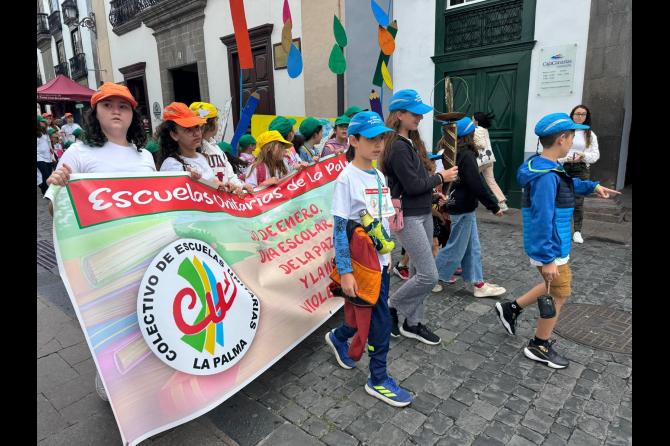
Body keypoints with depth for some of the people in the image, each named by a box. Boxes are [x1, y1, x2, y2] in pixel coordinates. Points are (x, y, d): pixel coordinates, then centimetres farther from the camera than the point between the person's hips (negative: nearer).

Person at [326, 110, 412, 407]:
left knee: (366, 314, 19)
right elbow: (340, 228, -17)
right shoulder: (347, 178, -16)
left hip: (380, 259, 8)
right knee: (381, 321, 1)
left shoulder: (379, 176, 7)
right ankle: (378, 380, 22)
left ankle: (338, 338, 47)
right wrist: (345, 271, -20)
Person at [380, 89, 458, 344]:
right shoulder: (397, 146, -17)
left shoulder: (411, 142, 12)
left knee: (419, 272, 13)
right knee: (429, 276, -7)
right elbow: (413, 185, -19)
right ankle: (392, 306, 15)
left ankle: (413, 323, 25)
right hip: (408, 217, -9)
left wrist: (434, 188, 0)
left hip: (423, 214, 9)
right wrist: (441, 177, -7)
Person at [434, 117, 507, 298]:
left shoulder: (453, 153, 8)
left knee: (472, 247, 13)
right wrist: (494, 207, -17)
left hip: (460, 206, 9)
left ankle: (478, 283, 20)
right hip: (463, 208, -9)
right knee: (456, 247, 3)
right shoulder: (467, 155, -19)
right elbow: (477, 185, -24)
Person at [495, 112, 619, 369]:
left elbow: (567, 183, 30)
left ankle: (511, 309, 32)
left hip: (554, 246, 10)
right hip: (550, 249, -10)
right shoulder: (546, 176, -26)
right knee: (559, 296, 8)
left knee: (554, 289, 25)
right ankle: (539, 347, 24)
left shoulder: (545, 167, 5)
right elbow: (542, 221, -29)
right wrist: (547, 258, -26)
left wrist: (592, 186, 20)